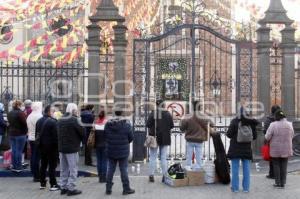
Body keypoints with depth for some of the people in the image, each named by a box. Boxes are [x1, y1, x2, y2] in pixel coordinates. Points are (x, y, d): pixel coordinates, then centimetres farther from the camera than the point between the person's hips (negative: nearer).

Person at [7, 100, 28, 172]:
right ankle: (18, 167, 3)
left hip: (11, 134, 7)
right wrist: (25, 131, -2)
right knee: (19, 151, -1)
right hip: (20, 134, -7)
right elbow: (24, 123, -15)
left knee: (13, 150, 11)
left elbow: (9, 122, 13)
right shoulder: (20, 113, -16)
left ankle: (14, 166, 17)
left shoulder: (10, 113, 8)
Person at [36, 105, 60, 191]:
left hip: (42, 146, 7)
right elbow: (56, 134, -19)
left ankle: (42, 183, 21)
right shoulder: (53, 121, -18)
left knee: (43, 165, 15)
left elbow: (37, 133, 13)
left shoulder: (39, 121, 7)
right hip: (51, 146, -7)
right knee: (52, 165, -1)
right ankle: (53, 185, 2)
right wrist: (57, 145, -11)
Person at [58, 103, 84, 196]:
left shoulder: (60, 120, 10)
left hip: (61, 147, 7)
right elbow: (82, 132, -13)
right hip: (72, 148, -7)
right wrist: (81, 140, 5)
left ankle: (63, 187, 21)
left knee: (63, 169, 15)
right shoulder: (74, 119, -13)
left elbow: (58, 133, 12)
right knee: (73, 169, 1)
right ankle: (71, 188, 1)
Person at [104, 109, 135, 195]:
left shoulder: (108, 124, -6)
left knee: (110, 170, 12)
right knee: (124, 170, 6)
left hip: (111, 151, 3)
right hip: (123, 151, -3)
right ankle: (126, 189, 12)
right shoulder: (126, 124, -14)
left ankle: (108, 189, 17)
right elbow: (131, 137, -8)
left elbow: (105, 137, 3)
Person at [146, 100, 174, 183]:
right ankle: (165, 176, 10)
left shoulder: (153, 113, -11)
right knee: (163, 157, 9)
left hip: (154, 137, -2)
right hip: (165, 138, 2)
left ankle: (151, 175, 5)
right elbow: (171, 125, 1)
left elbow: (148, 124, -12)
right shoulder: (168, 114, -2)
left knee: (153, 157, 6)